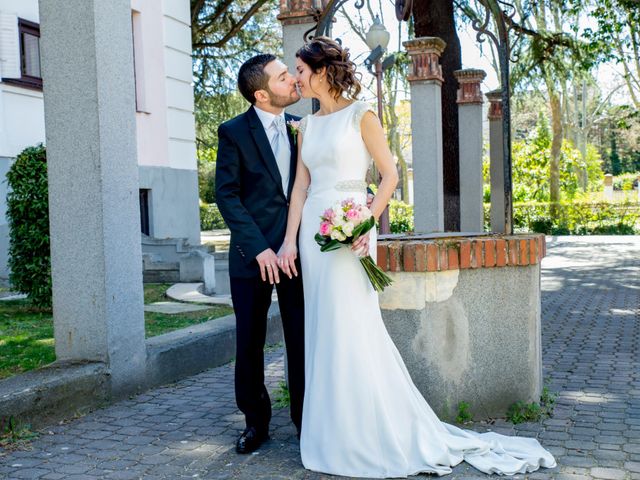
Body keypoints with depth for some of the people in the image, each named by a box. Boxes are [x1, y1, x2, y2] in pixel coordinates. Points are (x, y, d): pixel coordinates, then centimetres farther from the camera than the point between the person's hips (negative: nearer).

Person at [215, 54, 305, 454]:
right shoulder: (233, 132, -4)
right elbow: (227, 195, -8)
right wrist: (259, 248, -15)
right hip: (252, 254, -2)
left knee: (302, 339, 4)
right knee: (250, 343, 8)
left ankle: (305, 417, 19)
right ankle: (256, 421, 24)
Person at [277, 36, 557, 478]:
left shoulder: (360, 115, -3)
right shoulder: (307, 125, 14)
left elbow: (390, 174, -6)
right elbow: (300, 186, 10)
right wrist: (289, 240, 1)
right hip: (313, 230, 6)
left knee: (353, 327, -6)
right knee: (323, 330, 8)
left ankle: (376, 434, 9)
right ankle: (336, 430, 20)